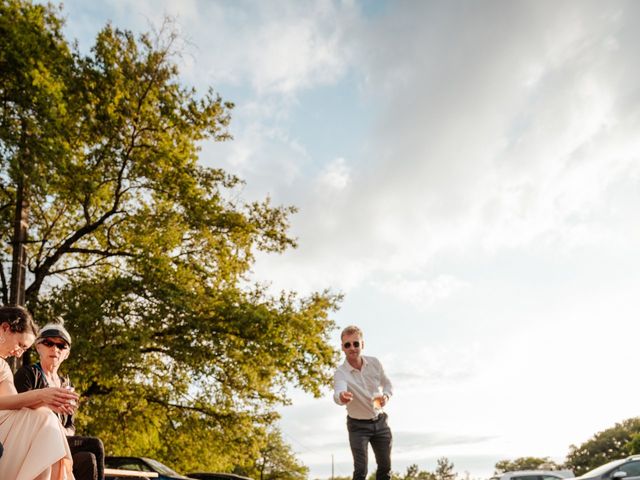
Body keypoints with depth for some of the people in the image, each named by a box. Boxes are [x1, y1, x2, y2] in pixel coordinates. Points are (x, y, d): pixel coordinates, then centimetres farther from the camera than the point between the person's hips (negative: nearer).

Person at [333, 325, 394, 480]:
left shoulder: (374, 363, -10)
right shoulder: (341, 372, -24)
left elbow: (387, 384, 6)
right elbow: (339, 391, -45)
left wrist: (386, 396, -16)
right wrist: (341, 397, -69)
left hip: (380, 421, 4)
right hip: (358, 426, -4)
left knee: (385, 467, 12)